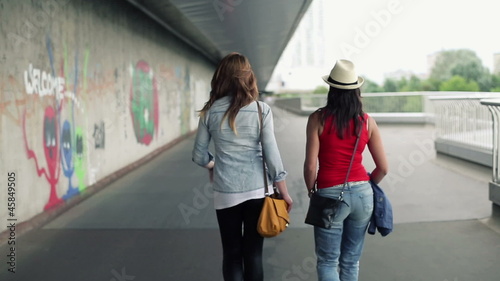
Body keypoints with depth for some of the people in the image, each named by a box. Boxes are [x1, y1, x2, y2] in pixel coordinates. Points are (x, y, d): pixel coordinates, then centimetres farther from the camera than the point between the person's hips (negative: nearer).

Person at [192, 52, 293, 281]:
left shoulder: (211, 111, -1)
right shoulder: (261, 109, -5)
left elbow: (199, 155, 5)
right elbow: (271, 154, -7)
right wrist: (284, 193, 2)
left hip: (225, 192, 1)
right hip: (257, 190, 0)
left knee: (231, 254, 11)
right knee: (253, 254, 8)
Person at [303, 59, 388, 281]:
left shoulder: (318, 119, -9)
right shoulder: (367, 122, 0)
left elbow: (310, 165, -13)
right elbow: (382, 167, 1)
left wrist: (311, 191, 5)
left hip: (330, 195, -3)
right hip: (362, 194, 3)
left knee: (327, 262, 9)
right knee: (351, 261, 16)